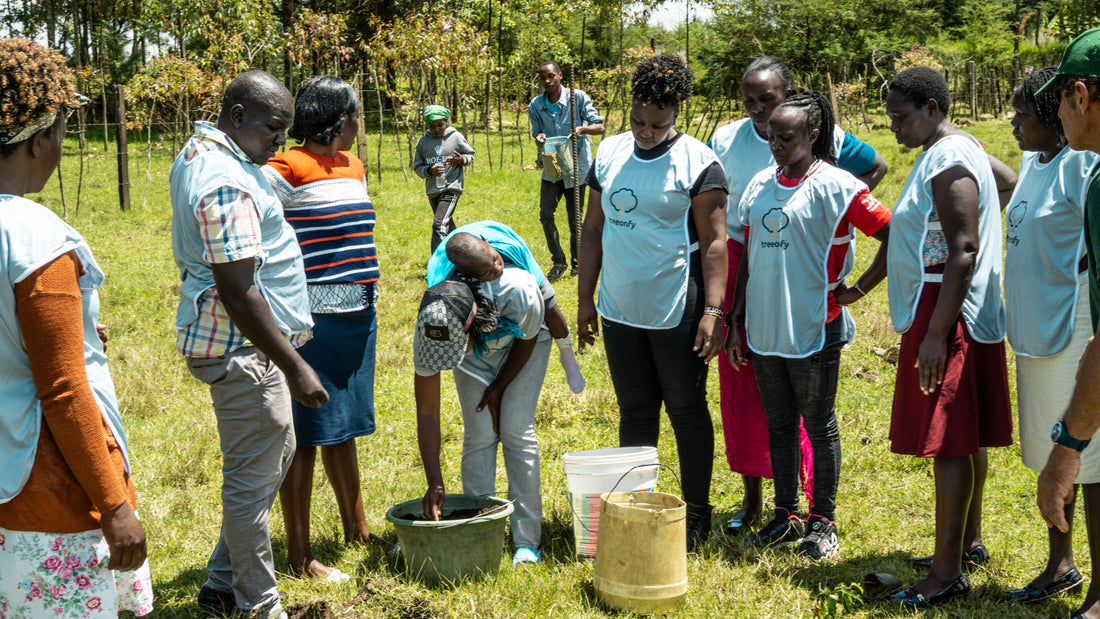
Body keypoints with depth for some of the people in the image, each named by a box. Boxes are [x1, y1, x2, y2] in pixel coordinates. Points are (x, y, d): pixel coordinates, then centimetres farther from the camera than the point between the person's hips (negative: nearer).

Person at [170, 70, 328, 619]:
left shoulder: (198, 150, 10)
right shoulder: (226, 185, -24)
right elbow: (238, 293, -27)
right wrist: (294, 368, -23)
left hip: (239, 343, 11)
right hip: (242, 349, -11)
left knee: (276, 455, 21)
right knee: (253, 480, 0)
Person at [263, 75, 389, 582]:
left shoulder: (352, 167, 14)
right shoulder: (287, 170, -13)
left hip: (358, 316, 8)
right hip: (312, 320, -8)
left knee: (343, 427, 19)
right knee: (305, 435, -1)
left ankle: (357, 529, 32)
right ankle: (299, 555, 8)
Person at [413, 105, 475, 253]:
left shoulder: (456, 138, -5)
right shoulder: (423, 141, 1)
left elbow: (470, 155, 9)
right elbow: (417, 167, 7)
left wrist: (461, 160, -14)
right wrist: (429, 171, -15)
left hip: (451, 187, -5)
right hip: (432, 190, 5)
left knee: (439, 225, -19)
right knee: (448, 225, 21)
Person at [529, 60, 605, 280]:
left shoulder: (578, 97, -9)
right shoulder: (535, 105, 0)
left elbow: (599, 126, -9)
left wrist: (583, 129, -31)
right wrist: (538, 138, -14)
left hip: (576, 167, -3)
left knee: (575, 218, 3)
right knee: (545, 212, -10)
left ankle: (576, 264, 21)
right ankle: (558, 262, 5)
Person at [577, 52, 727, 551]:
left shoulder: (697, 162, -10)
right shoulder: (610, 153, 6)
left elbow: (714, 242, -11)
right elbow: (594, 228, 12)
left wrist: (713, 311, -18)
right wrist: (585, 298, 10)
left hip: (677, 315, -5)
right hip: (620, 311, 5)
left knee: (687, 414, 6)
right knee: (634, 412, 14)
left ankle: (695, 516, 18)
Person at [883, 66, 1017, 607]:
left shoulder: (949, 164, -17)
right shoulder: (958, 149, 14)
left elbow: (963, 252, -23)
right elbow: (1014, 183, 28)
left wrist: (936, 334, -26)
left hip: (948, 316, -11)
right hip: (960, 316, 11)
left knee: (950, 442, -8)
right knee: (966, 437, 17)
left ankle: (947, 573, -4)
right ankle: (969, 542, 29)